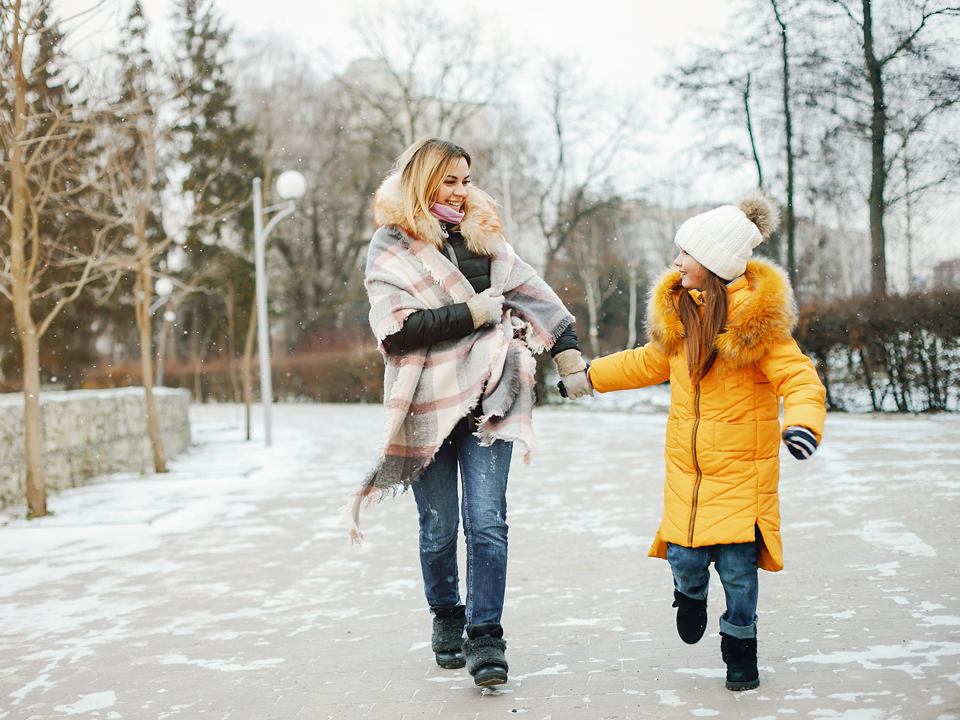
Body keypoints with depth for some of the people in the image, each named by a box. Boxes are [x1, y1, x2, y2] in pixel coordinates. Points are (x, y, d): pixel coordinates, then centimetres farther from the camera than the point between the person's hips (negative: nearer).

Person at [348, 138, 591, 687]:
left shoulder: (484, 236, 13)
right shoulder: (391, 246, 0)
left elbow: (533, 293, 18)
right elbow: (395, 329, -13)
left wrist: (568, 351, 13)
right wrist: (470, 314, -13)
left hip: (487, 398, 2)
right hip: (429, 404, -2)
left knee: (487, 521, -7)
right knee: (439, 526, 7)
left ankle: (487, 637, -1)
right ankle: (447, 619, 30)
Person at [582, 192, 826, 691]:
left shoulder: (757, 318, -13)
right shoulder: (676, 309, 5)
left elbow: (799, 377, -19)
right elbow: (650, 363, 23)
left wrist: (803, 422, -38)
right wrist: (590, 374, 26)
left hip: (742, 464, -4)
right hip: (687, 463, 4)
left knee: (736, 564, -5)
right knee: (684, 558, -2)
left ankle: (740, 649, 19)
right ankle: (691, 593, 34)